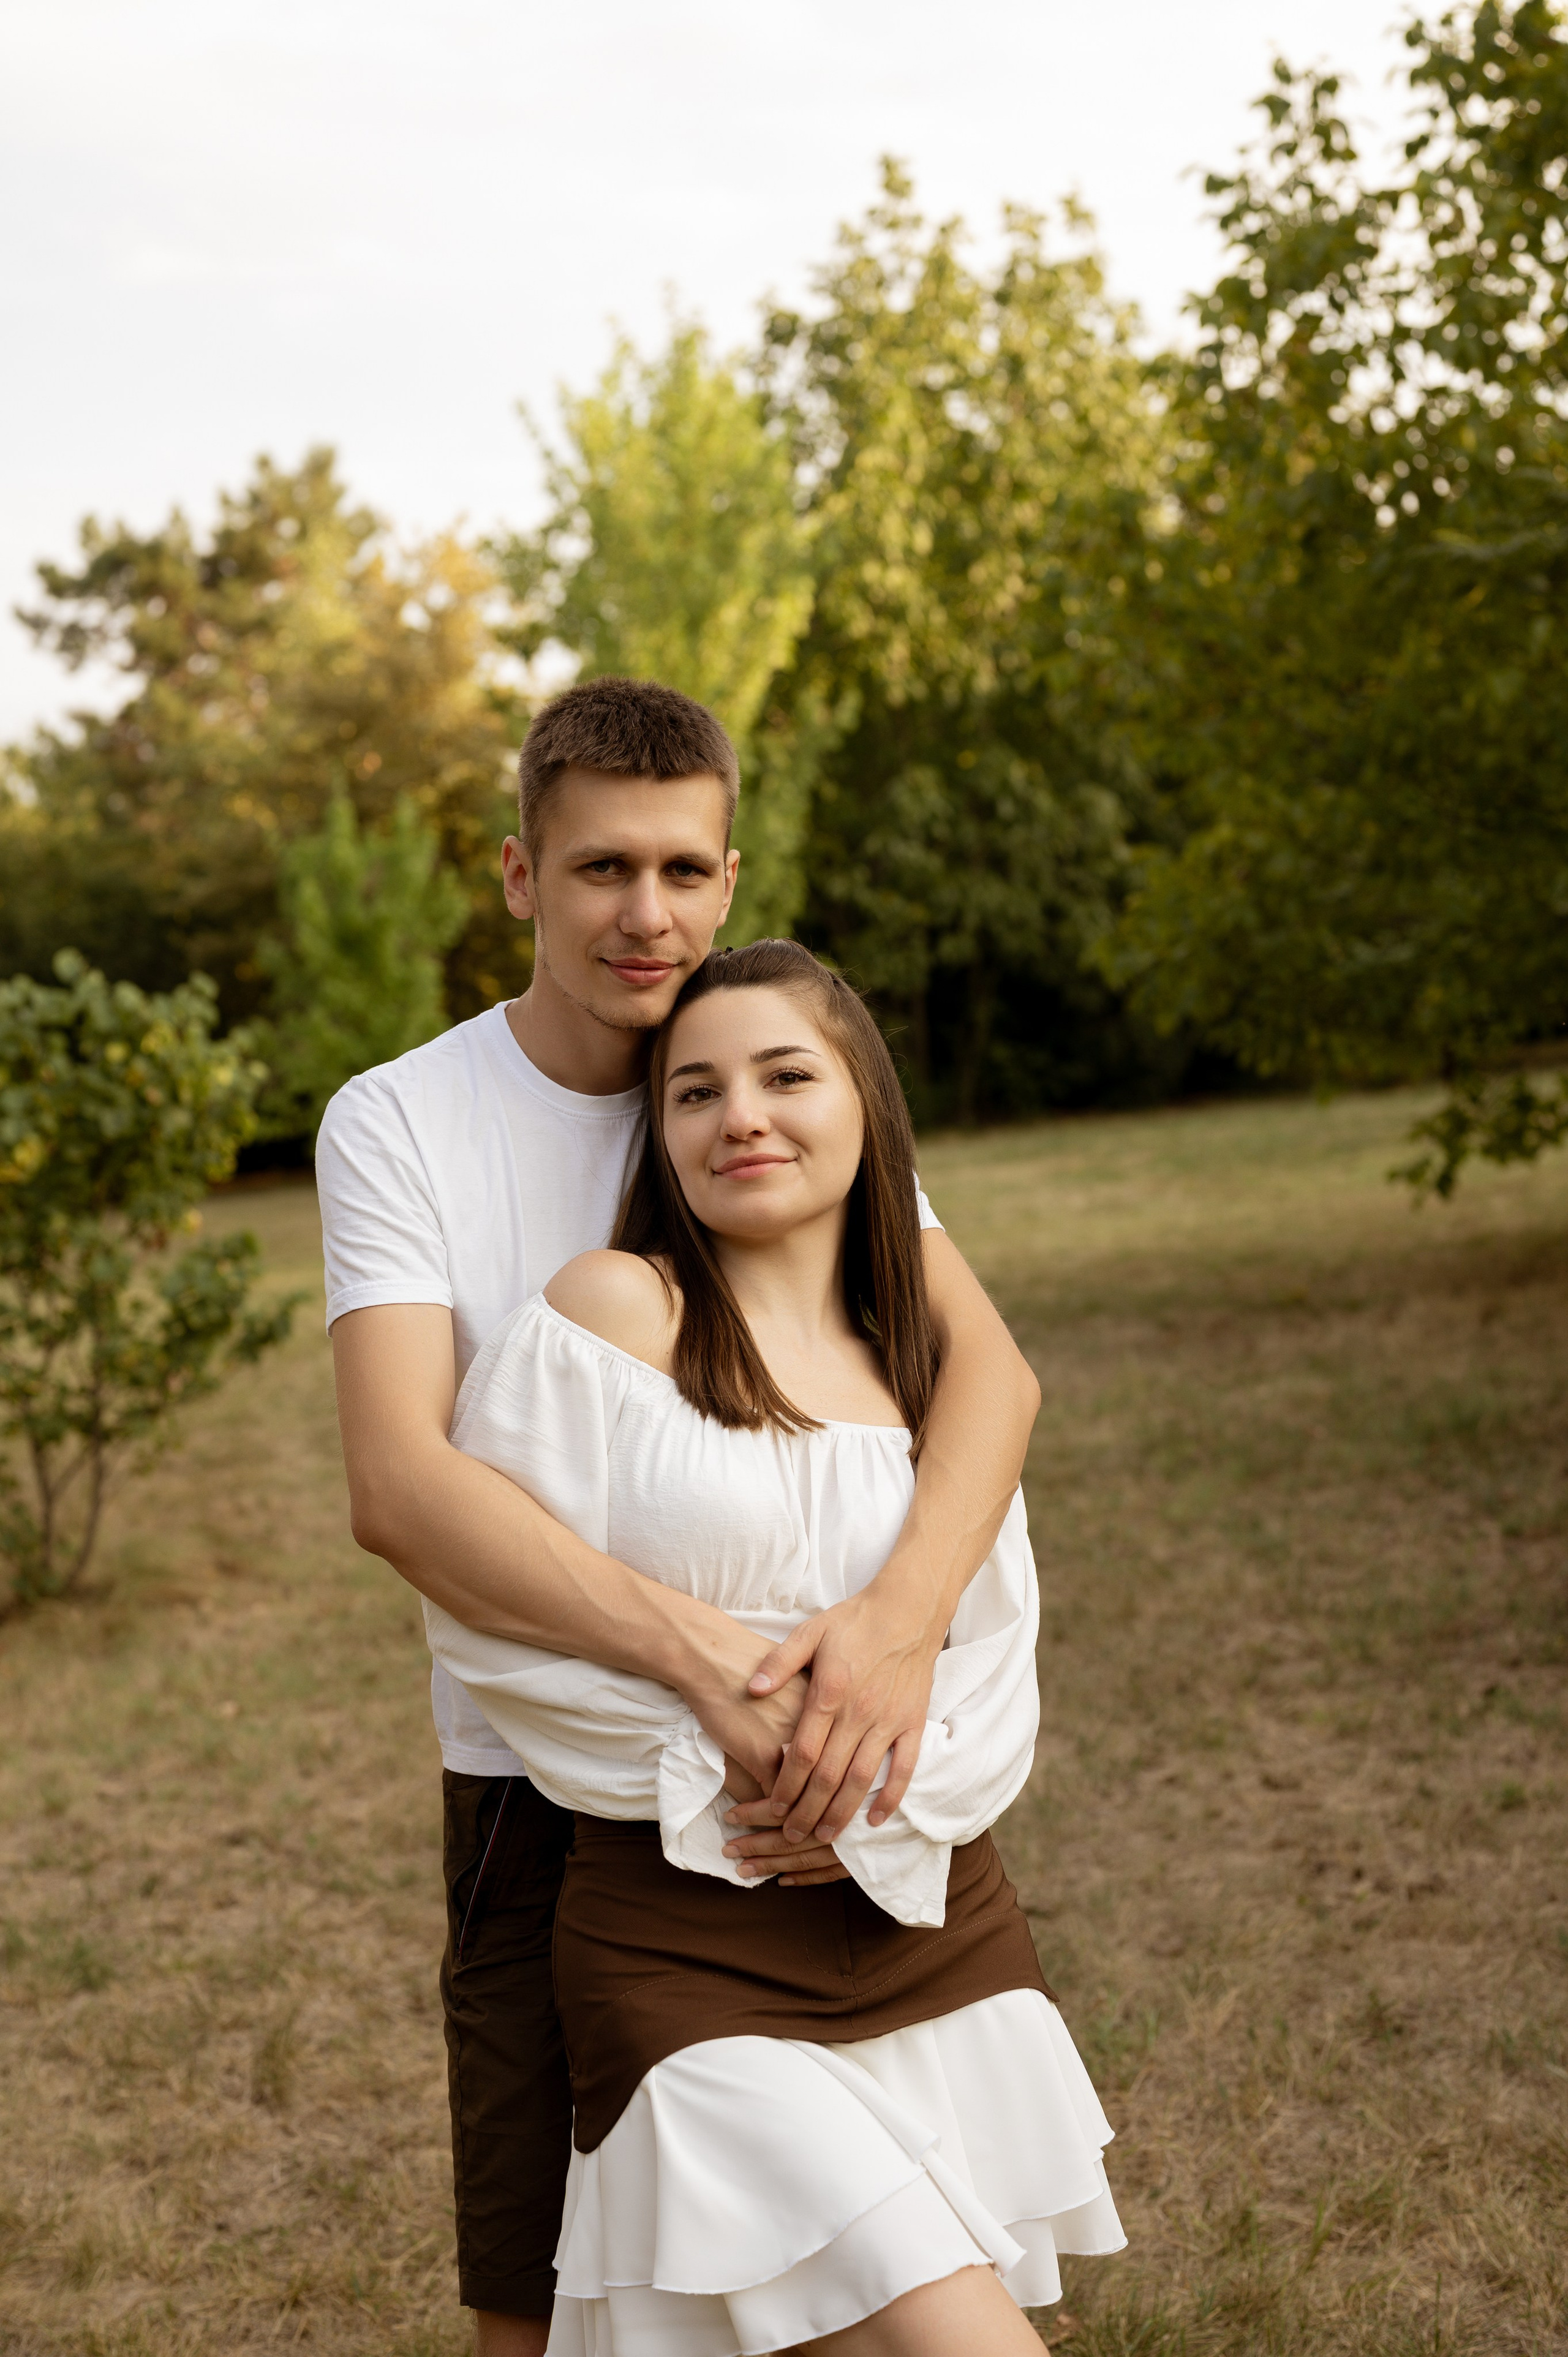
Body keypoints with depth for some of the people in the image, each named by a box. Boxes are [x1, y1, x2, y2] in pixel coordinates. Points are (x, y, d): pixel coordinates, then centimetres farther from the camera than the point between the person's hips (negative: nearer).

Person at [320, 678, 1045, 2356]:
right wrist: (708, 1660, -35)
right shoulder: (397, 1123, -9)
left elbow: (987, 1357, -13)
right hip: (545, 1788, -2)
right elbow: (397, 1488, -22)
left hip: (805, 1774, 2)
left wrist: (903, 1615, -32)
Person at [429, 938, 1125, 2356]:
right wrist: (718, 1765, -14)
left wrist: (895, 1805, -11)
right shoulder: (613, 1310, -4)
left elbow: (999, 1660, 8)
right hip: (692, 1959, -5)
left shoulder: (928, 1369, 12)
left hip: (931, 1927, 5)